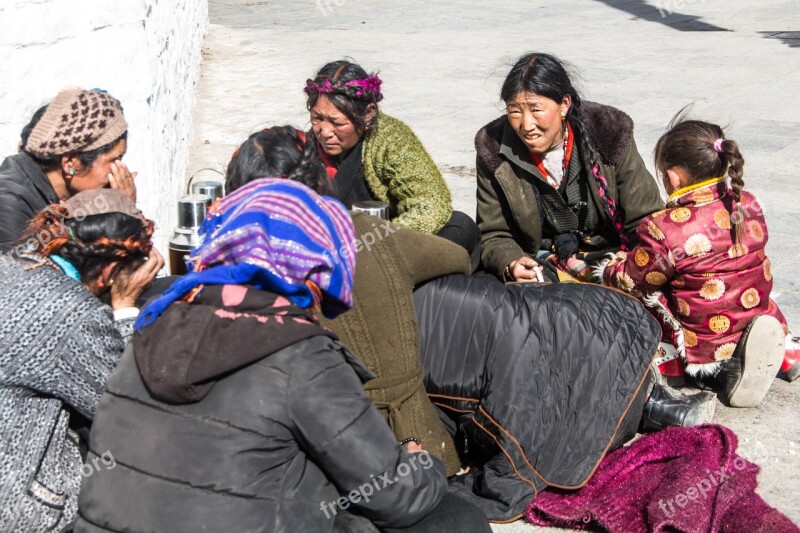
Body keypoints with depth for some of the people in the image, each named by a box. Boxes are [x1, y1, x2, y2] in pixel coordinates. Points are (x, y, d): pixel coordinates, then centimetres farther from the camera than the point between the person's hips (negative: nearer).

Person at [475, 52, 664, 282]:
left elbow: (648, 222, -8)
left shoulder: (609, 133, -11)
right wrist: (511, 265, -24)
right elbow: (494, 235, -1)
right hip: (537, 267, 3)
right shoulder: (494, 151, -7)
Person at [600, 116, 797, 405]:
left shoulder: (665, 230, -24)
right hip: (756, 321, 7)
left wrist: (611, 268, 16)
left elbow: (630, 282, -9)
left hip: (701, 347, -7)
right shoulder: (748, 205, -5)